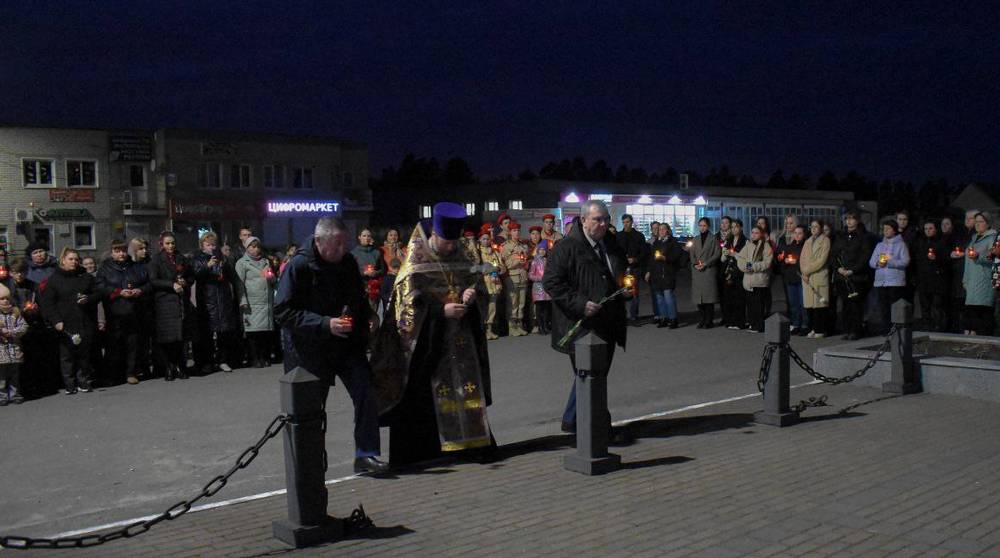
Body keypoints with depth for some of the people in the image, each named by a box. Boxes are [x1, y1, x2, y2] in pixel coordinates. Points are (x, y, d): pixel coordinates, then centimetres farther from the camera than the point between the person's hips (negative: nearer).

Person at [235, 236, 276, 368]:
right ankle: (255, 359, -1)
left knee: (267, 332, 1)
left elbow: (273, 281, 25)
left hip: (267, 302, 4)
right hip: (252, 304, -4)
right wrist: (243, 302, -12)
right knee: (253, 332, -7)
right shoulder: (242, 263, 8)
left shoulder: (265, 261, 23)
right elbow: (240, 283, -2)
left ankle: (265, 358, 9)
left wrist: (270, 276, 1)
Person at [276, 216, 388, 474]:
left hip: (348, 344, 4)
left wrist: (362, 335, 10)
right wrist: (325, 324, -27)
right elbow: (282, 312, -19)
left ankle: (366, 454, 0)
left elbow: (360, 301, 16)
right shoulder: (298, 266, -16)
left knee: (366, 395, -8)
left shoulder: (348, 262, 2)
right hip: (309, 349, -4)